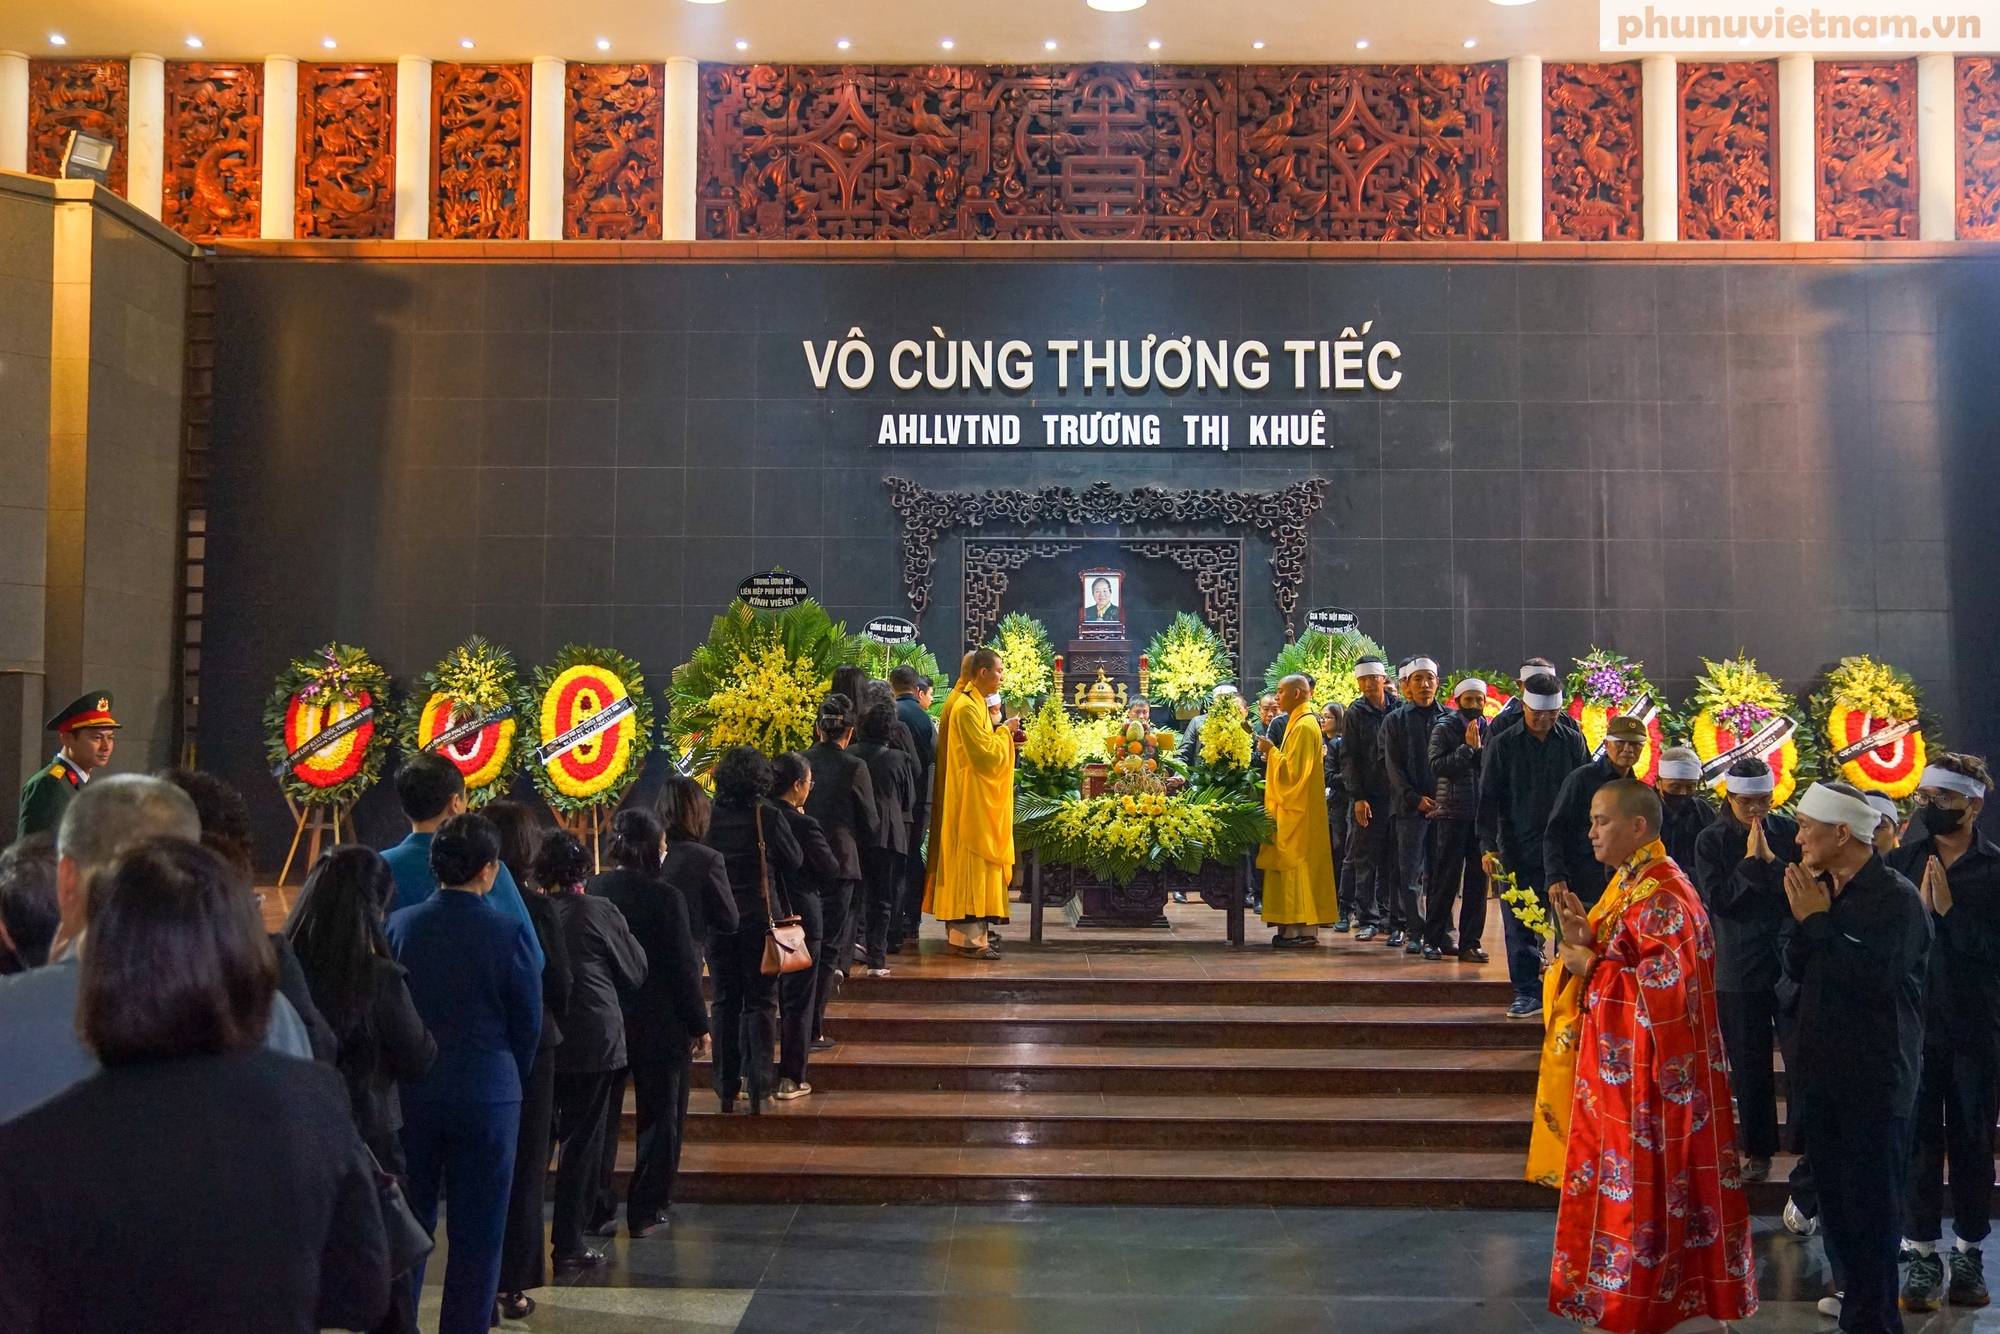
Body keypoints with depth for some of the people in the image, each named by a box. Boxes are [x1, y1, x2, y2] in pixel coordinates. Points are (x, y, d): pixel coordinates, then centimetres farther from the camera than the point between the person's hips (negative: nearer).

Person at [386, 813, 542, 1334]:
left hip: (409, 1094, 3)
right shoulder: (510, 933, -13)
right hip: (487, 1094, -3)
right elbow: (528, 1023, -4)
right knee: (476, 1236, 8)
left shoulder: (398, 925, -5)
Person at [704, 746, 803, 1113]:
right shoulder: (768, 816, -11)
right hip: (759, 918, -2)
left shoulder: (710, 818, -4)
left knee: (724, 1003, 12)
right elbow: (794, 862, -2)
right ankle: (758, 1089, 1)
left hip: (718, 921, 2)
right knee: (760, 1004, 5)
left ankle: (726, 1089, 15)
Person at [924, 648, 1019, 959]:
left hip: (977, 798, 11)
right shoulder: (967, 707, -18)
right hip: (971, 799, -11)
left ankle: (962, 932, 15)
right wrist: (1005, 731, -9)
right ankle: (970, 936, -6)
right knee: (973, 864, -8)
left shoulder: (973, 703, 15)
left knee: (972, 865, 12)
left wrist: (1005, 736, 7)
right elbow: (985, 755, -21)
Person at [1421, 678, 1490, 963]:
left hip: (1482, 813, 3)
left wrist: (1480, 750, -8)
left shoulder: (1489, 730, 10)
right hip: (1452, 813, -3)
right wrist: (1467, 748, -14)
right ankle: (1433, 938, 8)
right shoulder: (1444, 728, 1)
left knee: (1478, 878, 4)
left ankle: (1470, 942, 10)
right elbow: (1437, 767, -12)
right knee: (1445, 877, 0)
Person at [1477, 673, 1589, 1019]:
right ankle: (1527, 992, 9)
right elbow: (1488, 797, 1)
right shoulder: (1503, 743, 1)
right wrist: (1488, 845, -5)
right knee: (1519, 923, 1)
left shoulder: (1573, 741, 4)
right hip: (1518, 848, 0)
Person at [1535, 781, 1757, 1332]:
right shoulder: (1629, 884, 10)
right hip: (1622, 1068, 10)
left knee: (1645, 1193, 0)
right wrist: (1585, 937, -4)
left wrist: (1589, 967, -17)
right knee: (1623, 1187, 17)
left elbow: (1665, 990, -26)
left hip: (1649, 1077, -10)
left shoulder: (1661, 897, -21)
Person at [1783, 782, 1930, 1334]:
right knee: (1833, 1194, 14)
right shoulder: (1823, 889, 9)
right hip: (1822, 1070, 7)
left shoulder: (1897, 898, -13)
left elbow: (1876, 978, -24)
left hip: (1875, 1080, -7)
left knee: (1871, 1205, -4)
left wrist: (1819, 921, -19)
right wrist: (1803, 919, -9)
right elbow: (1796, 969, 6)